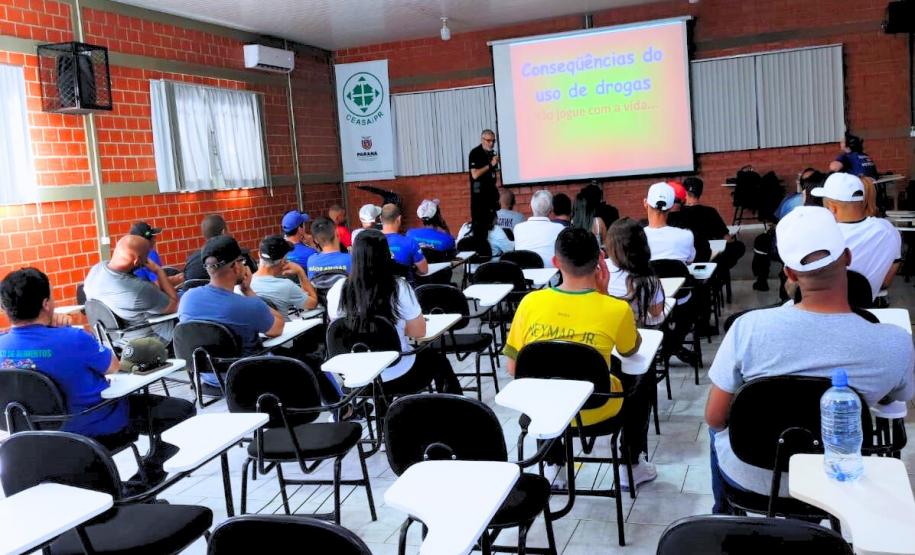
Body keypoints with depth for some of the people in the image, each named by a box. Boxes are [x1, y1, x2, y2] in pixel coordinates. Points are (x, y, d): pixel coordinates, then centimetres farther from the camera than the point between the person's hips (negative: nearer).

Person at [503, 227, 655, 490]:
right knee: (644, 380, 27)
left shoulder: (530, 302, -16)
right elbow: (631, 350, 2)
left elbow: (514, 370, -5)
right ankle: (632, 465, 31)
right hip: (596, 411, -2)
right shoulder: (615, 309, -21)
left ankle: (553, 465, 37)